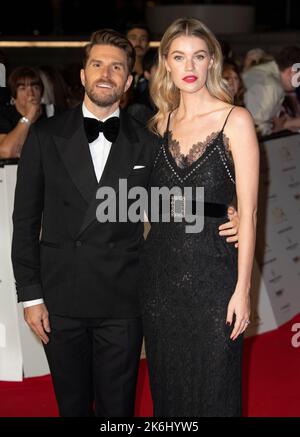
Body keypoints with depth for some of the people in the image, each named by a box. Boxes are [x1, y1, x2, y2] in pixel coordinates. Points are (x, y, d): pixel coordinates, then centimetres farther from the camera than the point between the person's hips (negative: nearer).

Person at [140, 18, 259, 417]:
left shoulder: (235, 120, -7)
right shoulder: (161, 122, 8)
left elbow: (247, 211, -9)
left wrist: (243, 288, -12)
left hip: (213, 271, -4)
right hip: (160, 271, 5)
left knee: (213, 388, 5)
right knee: (167, 385, 14)